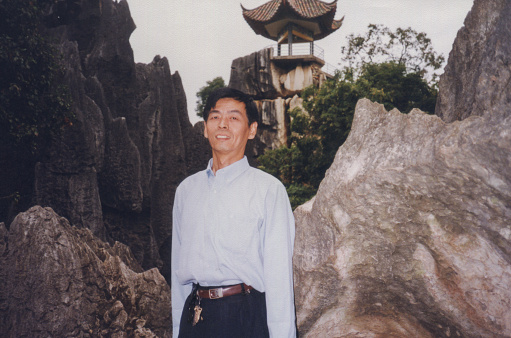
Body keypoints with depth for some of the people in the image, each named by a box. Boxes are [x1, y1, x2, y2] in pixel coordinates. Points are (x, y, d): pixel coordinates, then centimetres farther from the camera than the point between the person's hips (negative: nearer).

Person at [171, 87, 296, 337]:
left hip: (245, 316, -4)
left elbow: (279, 273, -7)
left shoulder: (268, 189, -5)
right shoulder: (186, 190, 10)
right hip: (193, 315, 4)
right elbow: (178, 266, 12)